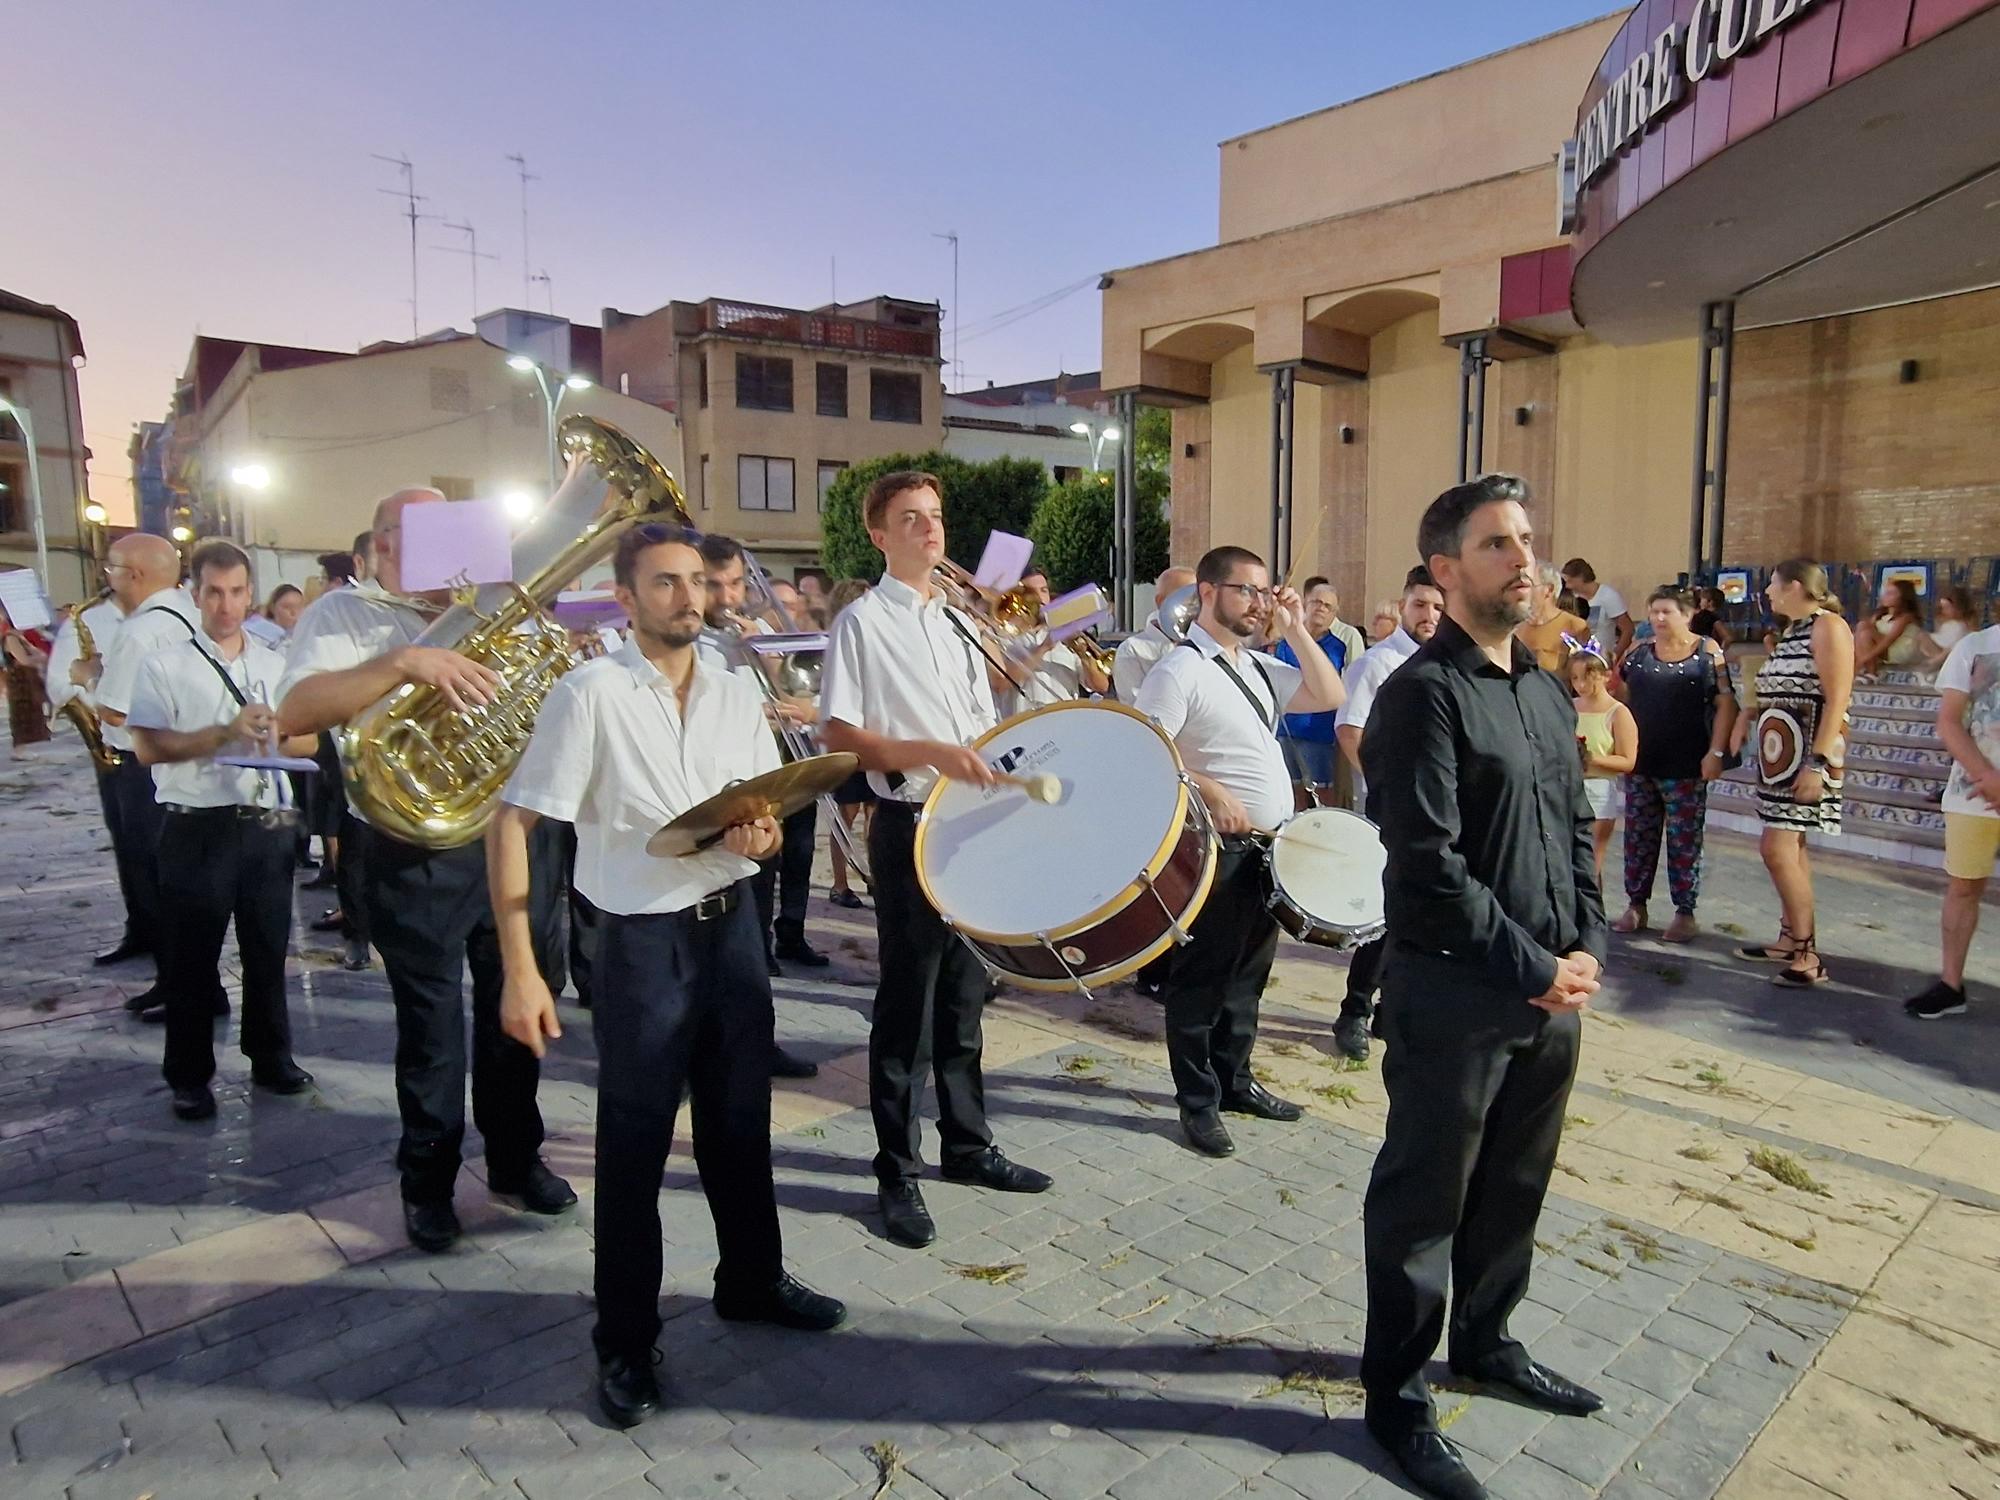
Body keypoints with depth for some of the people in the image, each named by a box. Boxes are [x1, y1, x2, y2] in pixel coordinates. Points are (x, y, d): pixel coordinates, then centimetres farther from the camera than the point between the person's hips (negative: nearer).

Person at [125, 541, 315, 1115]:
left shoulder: (276, 664, 10)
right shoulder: (165, 665, -3)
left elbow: (308, 739, 11)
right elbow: (147, 747, -13)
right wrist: (225, 733, -24)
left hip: (267, 826, 4)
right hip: (196, 829, -3)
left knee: (268, 949, 13)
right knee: (191, 958, 6)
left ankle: (271, 1058, 28)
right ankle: (190, 1077, 20)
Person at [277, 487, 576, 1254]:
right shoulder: (343, 613, -2)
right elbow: (294, 712, -19)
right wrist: (404, 661, -30)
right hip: (416, 855, -4)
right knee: (431, 1027, 8)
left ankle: (516, 1156, 32)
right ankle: (427, 1181, 27)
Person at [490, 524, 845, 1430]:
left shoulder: (736, 694, 3)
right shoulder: (591, 693, -12)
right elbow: (510, 825, -14)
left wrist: (760, 838, -15)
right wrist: (520, 971, -18)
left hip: (732, 923, 5)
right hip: (642, 939, -5)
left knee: (739, 1119, 19)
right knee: (634, 1143, 8)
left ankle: (752, 1280, 40)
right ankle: (624, 1341, 27)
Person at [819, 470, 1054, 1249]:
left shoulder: (959, 623, 14)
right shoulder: (862, 622, -7)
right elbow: (837, 735, -14)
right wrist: (933, 754, -24)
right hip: (911, 829, -6)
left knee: (964, 998, 16)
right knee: (907, 1005, 3)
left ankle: (967, 1144, 31)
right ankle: (898, 1174, 17)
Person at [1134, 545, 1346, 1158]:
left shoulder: (1257, 666, 13)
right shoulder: (1180, 670, -13)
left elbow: (1329, 697, 10)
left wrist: (1295, 627, 4)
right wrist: (1208, 789, -26)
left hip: (1268, 848, 9)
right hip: (1218, 849, -8)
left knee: (1249, 973, 19)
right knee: (1203, 977, 4)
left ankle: (1234, 1079, 34)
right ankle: (1197, 1101, 17)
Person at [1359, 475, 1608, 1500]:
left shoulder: (1546, 693, 12)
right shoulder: (1423, 694, -15)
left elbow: (1576, 829, 17)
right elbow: (1429, 870, -20)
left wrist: (1586, 950, 3)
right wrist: (1535, 968, -15)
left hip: (1550, 992, 8)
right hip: (1453, 997, -8)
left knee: (1515, 1185, 21)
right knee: (1423, 1200, 6)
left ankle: (1484, 1341, 43)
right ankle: (1396, 1395, 24)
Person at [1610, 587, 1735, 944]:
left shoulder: (1708, 652, -3)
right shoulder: (1638, 652, 6)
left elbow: (1726, 704, -5)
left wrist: (1716, 752, -11)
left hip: (1686, 765, -3)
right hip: (1641, 761, 3)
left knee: (1684, 841, 3)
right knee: (1639, 837, 9)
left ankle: (1685, 913, 11)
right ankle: (1636, 906, 18)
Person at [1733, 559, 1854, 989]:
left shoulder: (1828, 627, -11)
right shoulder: (1789, 630, 15)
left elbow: (1837, 700, -18)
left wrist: (1817, 763, -23)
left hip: (1809, 756, -9)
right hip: (1781, 755, 9)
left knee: (1778, 847, -14)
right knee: (1791, 847, 13)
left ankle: (1806, 953, -7)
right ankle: (1792, 939, 21)